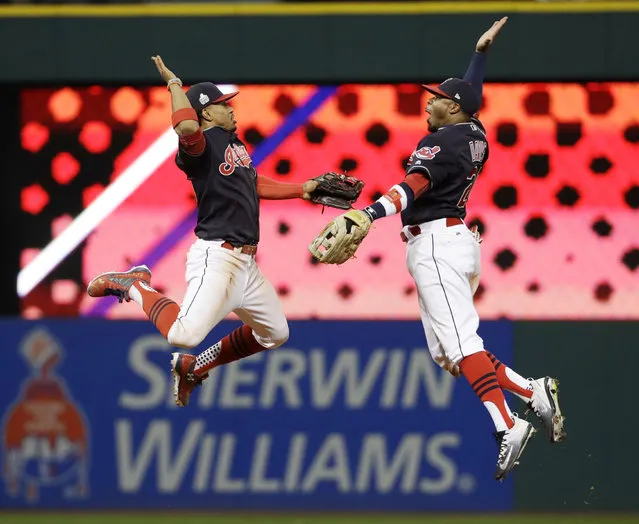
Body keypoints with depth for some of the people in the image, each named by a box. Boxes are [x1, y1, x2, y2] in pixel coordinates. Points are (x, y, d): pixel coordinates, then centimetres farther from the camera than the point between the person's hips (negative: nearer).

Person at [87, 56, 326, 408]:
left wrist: (301, 190, 30)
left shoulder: (233, 142, 17)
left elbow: (254, 184, 31)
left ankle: (194, 367, 27)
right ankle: (134, 286, 0)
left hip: (245, 263, 10)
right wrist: (174, 84, -22)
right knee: (183, 335, -27)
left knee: (274, 333, 19)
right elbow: (186, 127, -36)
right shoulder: (202, 143, -12)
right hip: (216, 257, -10)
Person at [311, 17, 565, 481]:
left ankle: (508, 428, -31)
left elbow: (415, 184, -29)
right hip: (458, 240, 10)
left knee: (461, 344, -19)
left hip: (436, 243, -10)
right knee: (447, 354, 10)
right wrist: (483, 49, 49)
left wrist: (370, 214, -42)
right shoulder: (475, 135, 14)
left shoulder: (439, 143, -11)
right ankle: (536, 394, 2)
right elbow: (472, 94, 36)